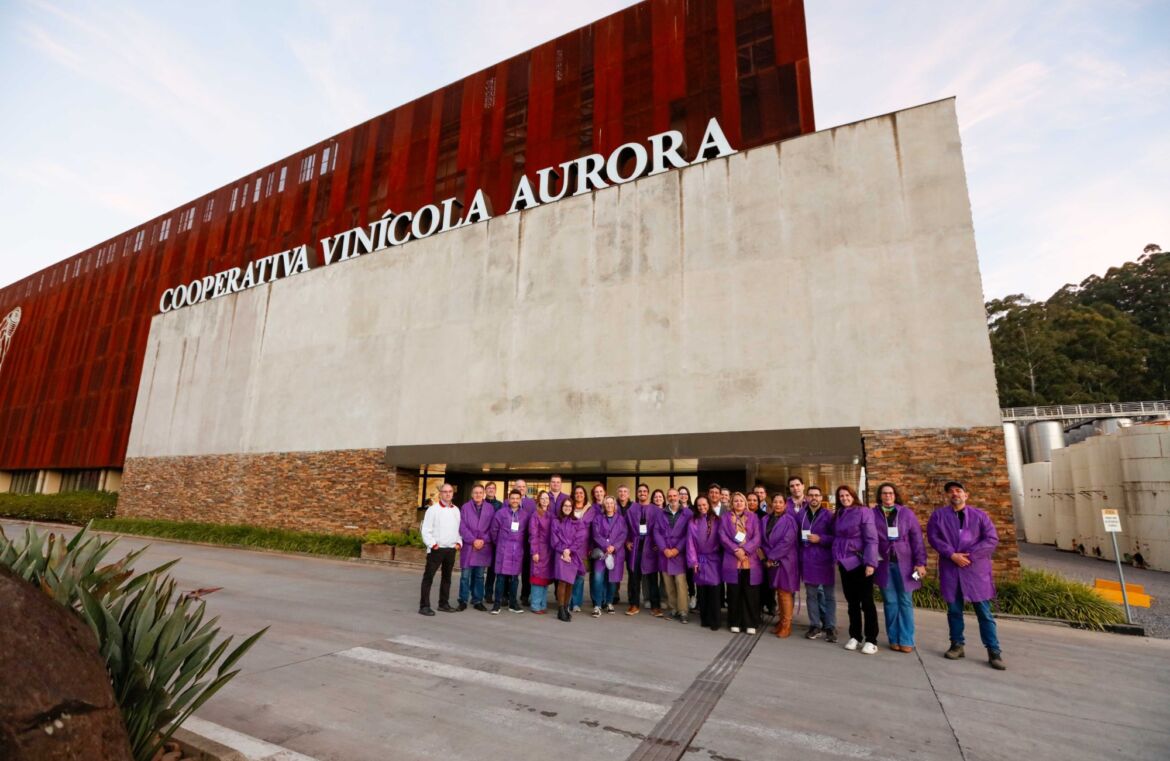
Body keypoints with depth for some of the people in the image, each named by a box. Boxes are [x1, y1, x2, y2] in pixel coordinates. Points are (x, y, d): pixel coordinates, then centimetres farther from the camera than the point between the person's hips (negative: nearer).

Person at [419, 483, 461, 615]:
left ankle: (444, 603, 24)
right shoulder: (433, 509, -5)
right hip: (436, 549, -5)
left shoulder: (456, 510, 11)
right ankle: (424, 606, 3)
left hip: (451, 549, 5)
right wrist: (432, 544, -17)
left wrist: (459, 542, 2)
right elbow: (426, 530, -8)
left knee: (447, 577, 13)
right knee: (428, 577, -3)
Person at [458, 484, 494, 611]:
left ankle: (477, 600, 18)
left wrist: (483, 540, -8)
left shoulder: (490, 508, 5)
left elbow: (492, 527, 3)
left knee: (479, 576, 10)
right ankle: (463, 600, 12)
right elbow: (462, 527, -4)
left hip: (484, 547, 2)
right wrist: (473, 540, -11)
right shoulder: (465, 507, 1)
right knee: (465, 575, 0)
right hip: (468, 546, -1)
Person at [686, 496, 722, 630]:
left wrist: (722, 558, -5)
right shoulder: (693, 522, 2)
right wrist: (693, 561, -4)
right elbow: (690, 542, 1)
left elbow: (720, 540, 0)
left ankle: (714, 621, 8)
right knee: (701, 590, 7)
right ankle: (704, 619, 19)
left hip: (713, 560, -1)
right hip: (700, 560, 2)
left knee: (713, 590, -3)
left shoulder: (716, 521, -1)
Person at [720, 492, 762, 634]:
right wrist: (736, 550, -14)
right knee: (734, 593, 4)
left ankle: (751, 623, 13)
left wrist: (745, 550, -13)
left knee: (750, 593, 2)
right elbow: (723, 537, -1)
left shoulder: (753, 517, 9)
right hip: (732, 560, 0)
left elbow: (757, 537, -1)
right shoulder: (725, 517, 8)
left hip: (750, 559, 0)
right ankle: (735, 622, 15)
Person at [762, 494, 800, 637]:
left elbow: (787, 541, -17)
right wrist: (768, 556, -9)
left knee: (785, 592, -1)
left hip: (785, 560, -5)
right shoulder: (766, 520, 8)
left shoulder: (789, 520, -9)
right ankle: (781, 620, 24)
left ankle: (786, 624, 8)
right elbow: (764, 539, 6)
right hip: (771, 561, 5)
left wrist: (772, 557, -15)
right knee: (778, 591, 12)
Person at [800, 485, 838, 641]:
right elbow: (797, 535, 17)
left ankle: (830, 627, 12)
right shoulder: (801, 515, 8)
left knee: (828, 594, 4)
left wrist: (820, 539, -16)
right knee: (811, 594, 8)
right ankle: (815, 625, 18)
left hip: (824, 560, -3)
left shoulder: (829, 515, -2)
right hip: (807, 560, 3)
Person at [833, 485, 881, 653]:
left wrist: (870, 562, -20)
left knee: (866, 602, 3)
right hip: (845, 563, 6)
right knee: (852, 602, 13)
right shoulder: (839, 515, 9)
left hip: (861, 562, -6)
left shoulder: (864, 512, -11)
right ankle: (855, 637, 22)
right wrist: (837, 557, 7)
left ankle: (871, 640, 12)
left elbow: (871, 539, -15)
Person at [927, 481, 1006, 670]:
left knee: (984, 612, 2)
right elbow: (933, 537, -2)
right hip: (950, 569, 1)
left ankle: (994, 651, 11)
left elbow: (992, 539, -3)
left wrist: (970, 555, -12)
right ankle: (957, 645, 21)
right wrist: (952, 555, -14)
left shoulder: (979, 515, 4)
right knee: (954, 610, 9)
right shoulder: (938, 515, 4)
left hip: (976, 569, -1)